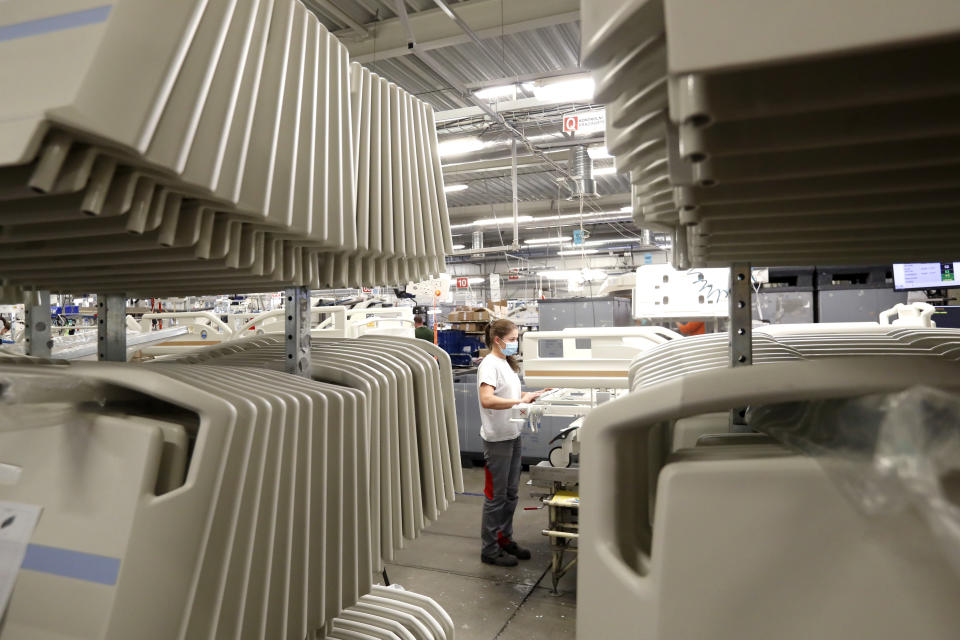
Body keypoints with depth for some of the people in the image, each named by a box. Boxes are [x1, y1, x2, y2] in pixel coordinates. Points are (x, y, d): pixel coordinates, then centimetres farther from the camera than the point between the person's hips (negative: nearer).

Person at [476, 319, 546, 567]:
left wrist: (534, 395, 9)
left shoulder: (506, 363, 12)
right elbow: (487, 400, -31)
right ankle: (490, 549, 15)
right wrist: (520, 401, -32)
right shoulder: (489, 365, -17)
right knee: (496, 496, 2)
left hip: (513, 435, 9)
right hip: (497, 438, -9)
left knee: (511, 493, 18)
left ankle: (505, 540, 32)